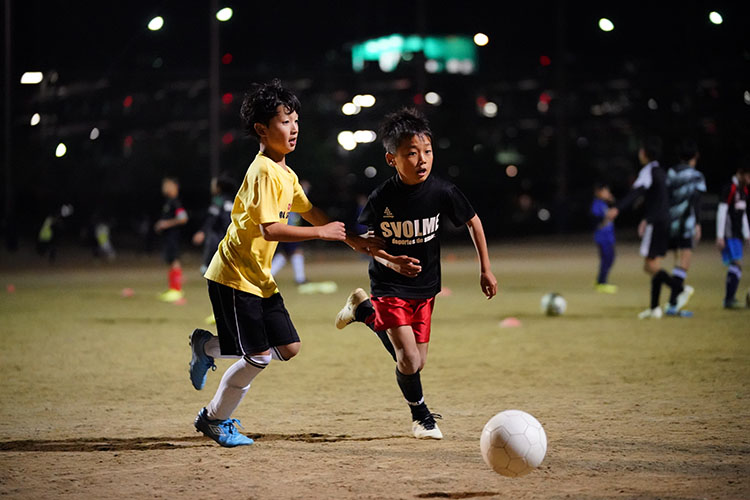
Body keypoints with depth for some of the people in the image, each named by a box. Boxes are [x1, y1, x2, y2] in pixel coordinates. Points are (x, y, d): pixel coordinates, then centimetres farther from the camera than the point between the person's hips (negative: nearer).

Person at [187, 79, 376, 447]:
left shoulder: (287, 175, 11)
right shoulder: (263, 172, -19)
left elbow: (309, 211, 22)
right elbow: (269, 230, -26)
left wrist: (351, 239, 13)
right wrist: (321, 232, -22)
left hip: (259, 278, 9)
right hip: (234, 276, -9)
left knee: (288, 348, 5)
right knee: (258, 357, -8)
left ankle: (207, 346, 21)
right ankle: (215, 419, 12)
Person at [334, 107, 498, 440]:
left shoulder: (442, 192, -15)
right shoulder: (381, 199, -19)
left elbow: (473, 222, 2)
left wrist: (485, 270, 4)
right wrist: (392, 262, -25)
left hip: (424, 288, 3)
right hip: (389, 287, -3)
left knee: (417, 362, 10)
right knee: (409, 363, -13)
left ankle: (366, 311, 31)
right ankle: (421, 416, 16)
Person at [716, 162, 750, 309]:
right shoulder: (729, 189, -13)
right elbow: (721, 213, -15)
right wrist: (720, 236, -18)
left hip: (737, 235, 9)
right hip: (729, 235, -9)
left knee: (734, 267, 8)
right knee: (737, 264, -15)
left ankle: (729, 299, 12)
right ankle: (729, 299, -15)